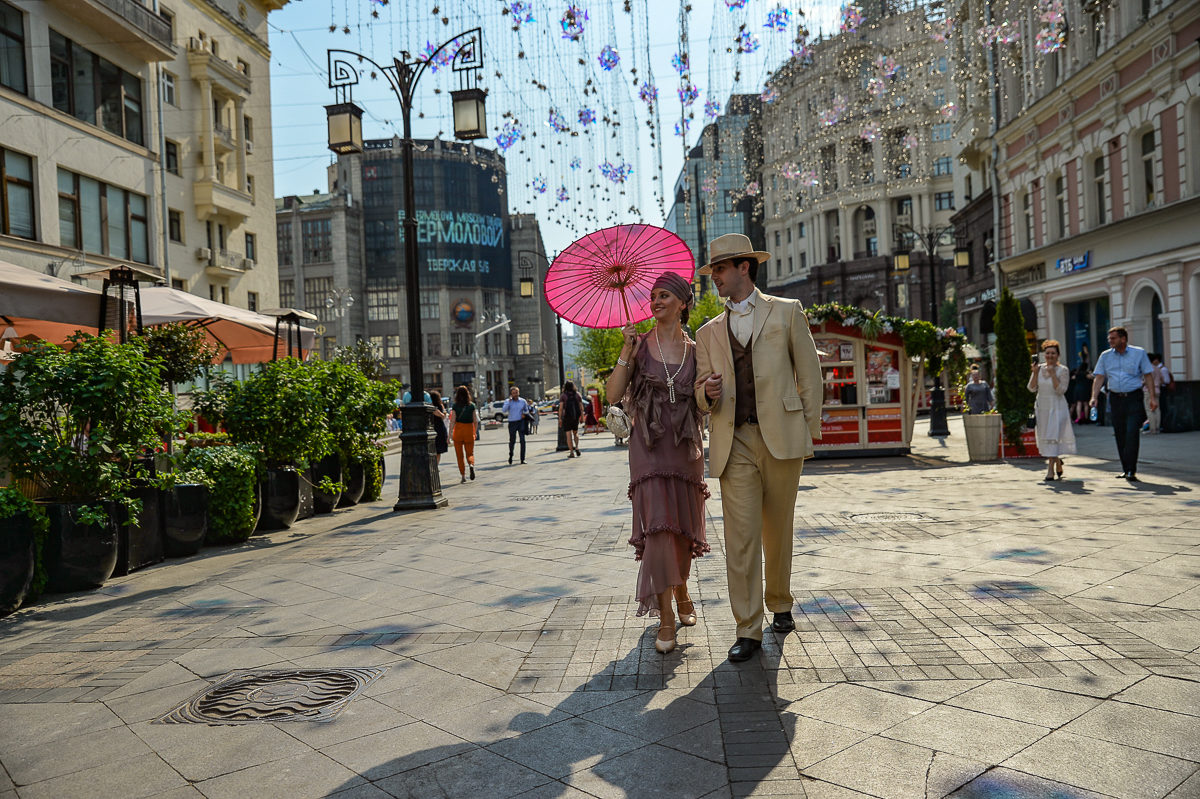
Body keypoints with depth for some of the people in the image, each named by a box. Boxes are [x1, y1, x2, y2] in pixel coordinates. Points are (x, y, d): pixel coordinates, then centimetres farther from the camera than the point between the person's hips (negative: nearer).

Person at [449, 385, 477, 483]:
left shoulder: (455, 406, -5)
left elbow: (453, 421, -8)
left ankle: (463, 476, 6)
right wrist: (475, 432, 11)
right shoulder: (472, 405, -1)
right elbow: (475, 421, 0)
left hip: (458, 431, -1)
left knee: (459, 455, 9)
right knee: (470, 453, 12)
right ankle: (471, 464, -21)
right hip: (469, 431, 1)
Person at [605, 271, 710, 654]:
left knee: (684, 526, 11)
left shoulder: (695, 350, 7)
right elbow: (613, 393, -5)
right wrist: (627, 352, -14)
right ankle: (666, 618, -4)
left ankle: (681, 593, 36)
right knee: (658, 524, -12)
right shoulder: (640, 344, 2)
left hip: (686, 446, 2)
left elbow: (703, 400, 11)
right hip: (649, 445, -2)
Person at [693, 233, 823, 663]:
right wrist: (709, 393, -9)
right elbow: (702, 398, 15)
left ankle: (779, 604, 32)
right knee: (740, 536, -4)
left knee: (778, 530, 9)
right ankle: (748, 631, 2)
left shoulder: (787, 312, 9)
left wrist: (810, 430, 1)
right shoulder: (708, 332, 16)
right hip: (734, 443, 2)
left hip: (781, 437, -1)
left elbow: (809, 374, 7)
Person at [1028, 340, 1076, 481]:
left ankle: (1050, 470, -12)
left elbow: (1061, 390, -15)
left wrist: (1052, 374, -21)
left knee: (1053, 437, -12)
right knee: (1044, 437, 9)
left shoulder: (1063, 370, -6)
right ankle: (1058, 462, 30)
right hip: (1042, 407, 5)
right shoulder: (1039, 368, 6)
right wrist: (1035, 373, -11)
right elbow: (1032, 388, 2)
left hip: (1057, 408, -5)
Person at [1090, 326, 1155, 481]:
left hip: (1134, 398, -3)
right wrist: (1094, 397, -8)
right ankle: (1125, 468, 17)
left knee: (1132, 433, -13)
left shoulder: (1139, 353, 3)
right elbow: (1099, 377, 5)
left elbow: (1148, 375, 3)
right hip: (1115, 398, 3)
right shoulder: (1105, 356, 9)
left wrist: (1153, 397, -4)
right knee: (1120, 435, 6)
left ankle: (1131, 470, -11)